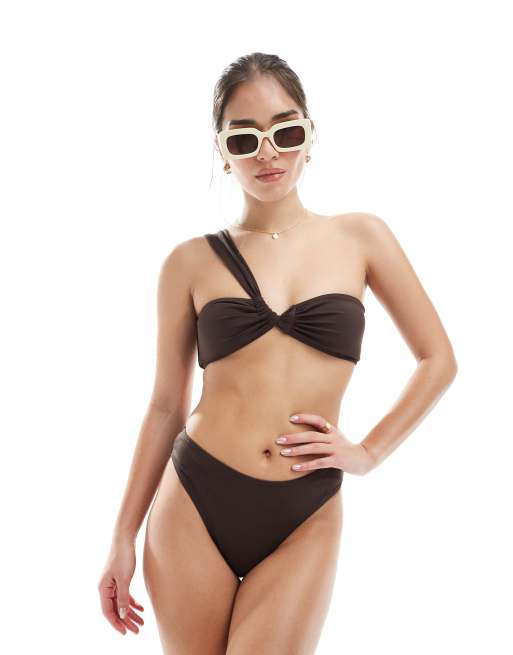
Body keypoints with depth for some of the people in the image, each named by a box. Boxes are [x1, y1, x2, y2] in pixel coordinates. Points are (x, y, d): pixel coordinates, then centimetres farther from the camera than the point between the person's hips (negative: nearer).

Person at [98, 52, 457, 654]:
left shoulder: (360, 237, 3)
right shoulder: (191, 262, 2)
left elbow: (438, 360, 9)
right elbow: (166, 406, 6)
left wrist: (369, 451, 2)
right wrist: (124, 537, 7)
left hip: (304, 521, 0)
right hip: (194, 506, 0)